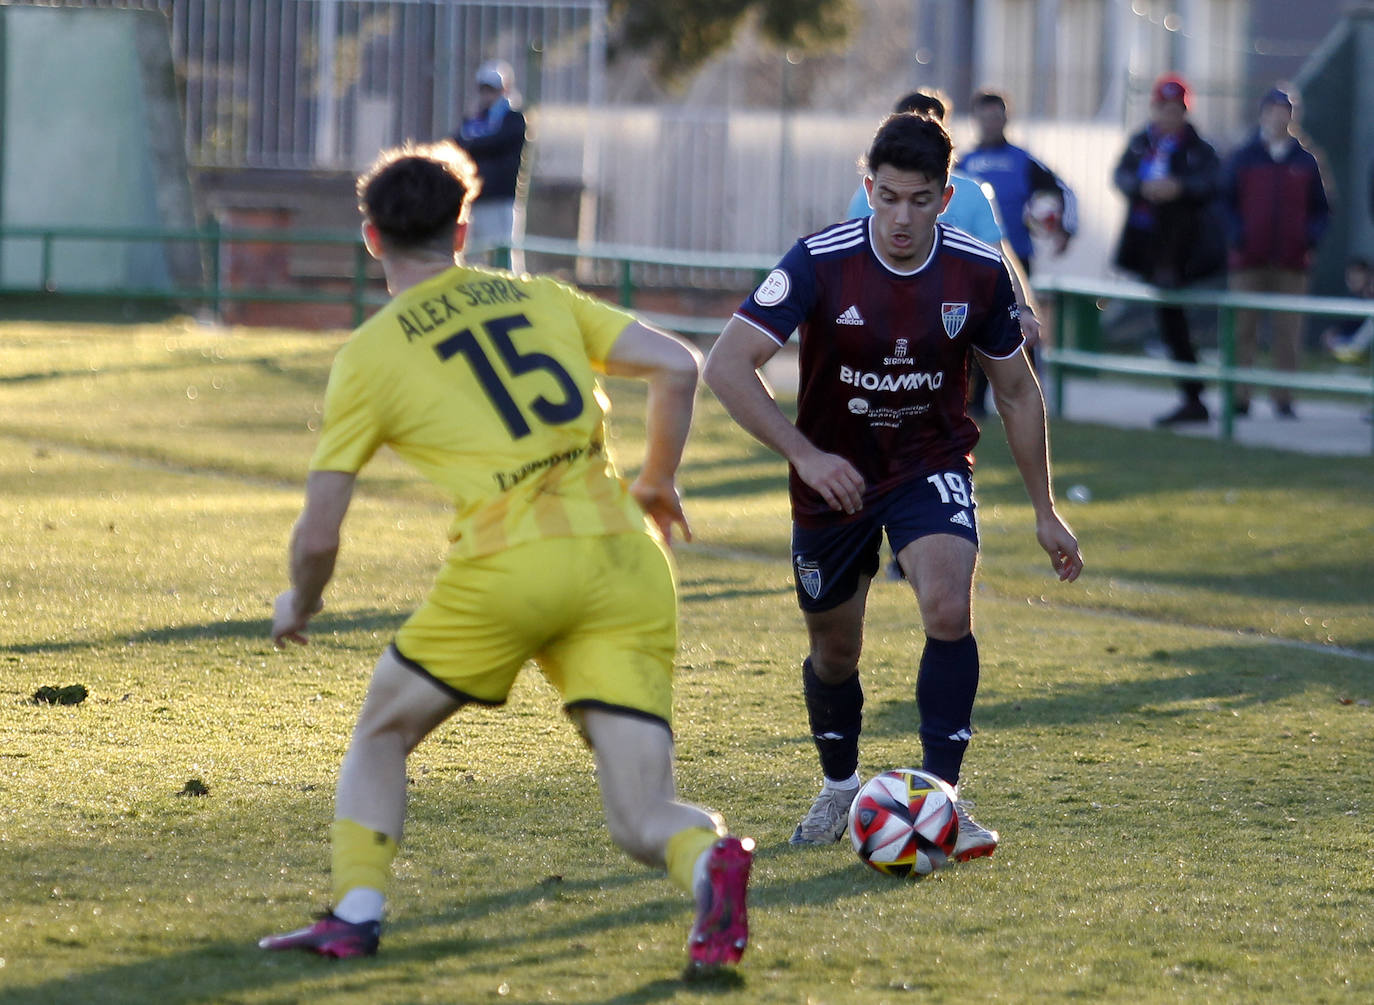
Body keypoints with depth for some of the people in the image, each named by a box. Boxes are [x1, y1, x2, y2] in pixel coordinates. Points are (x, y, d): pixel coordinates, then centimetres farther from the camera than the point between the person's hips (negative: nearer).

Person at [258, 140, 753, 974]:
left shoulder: (372, 353, 9)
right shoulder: (540, 296, 19)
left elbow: (318, 536, 9)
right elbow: (677, 367, 11)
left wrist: (300, 606, 29)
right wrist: (659, 482, 26)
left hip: (508, 565, -3)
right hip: (625, 561, 3)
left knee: (381, 735, 24)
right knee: (645, 824, 1)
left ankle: (356, 913, 10)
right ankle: (710, 862, -32)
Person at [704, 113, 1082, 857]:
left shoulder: (979, 273, -13)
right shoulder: (821, 263, -21)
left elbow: (1016, 390, 2)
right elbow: (727, 364, -24)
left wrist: (1045, 511, 5)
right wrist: (804, 454, -32)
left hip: (932, 467, 0)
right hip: (834, 477, 0)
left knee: (949, 610, -26)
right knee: (834, 650, 12)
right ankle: (839, 788, 41)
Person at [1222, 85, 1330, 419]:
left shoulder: (1305, 162, 10)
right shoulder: (1241, 159, 6)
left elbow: (1321, 209, 15)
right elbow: (1224, 201, 7)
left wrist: (1310, 237, -4)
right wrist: (1236, 237, -9)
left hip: (1292, 263, 1)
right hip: (1249, 261, -1)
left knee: (1288, 333, -2)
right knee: (1241, 331, -2)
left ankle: (1284, 399, 3)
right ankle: (1239, 397, 2)